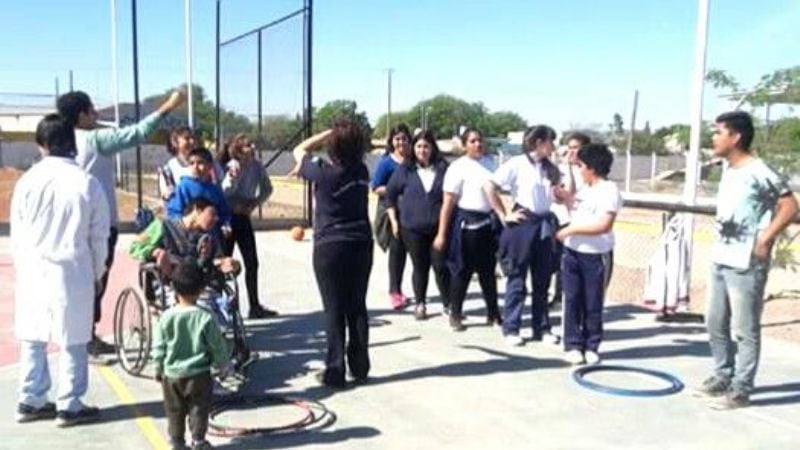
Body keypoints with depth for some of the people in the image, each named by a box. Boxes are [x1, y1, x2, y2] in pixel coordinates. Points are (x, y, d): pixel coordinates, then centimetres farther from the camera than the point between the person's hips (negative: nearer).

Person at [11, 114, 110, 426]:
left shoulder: (27, 181, -3)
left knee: (32, 339, 14)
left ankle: (31, 402, 24)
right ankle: (69, 406, 13)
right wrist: (97, 272, 11)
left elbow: (17, 232, 4)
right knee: (73, 342, 7)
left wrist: (22, 267, 18)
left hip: (33, 270, 3)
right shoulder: (87, 183, -8)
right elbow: (99, 236, -3)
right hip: (72, 271, -3)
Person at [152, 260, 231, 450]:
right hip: (198, 374, -2)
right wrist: (224, 365, 10)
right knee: (198, 409, 12)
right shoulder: (205, 318, -15)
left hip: (172, 374, 2)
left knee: (174, 410, 17)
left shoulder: (166, 317, -11)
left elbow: (159, 347, -3)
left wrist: (158, 368, 12)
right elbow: (217, 346, -6)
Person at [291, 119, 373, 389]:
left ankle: (335, 372, 5)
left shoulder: (323, 172, -11)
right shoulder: (361, 171, 0)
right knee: (357, 308, 11)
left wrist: (330, 132, 5)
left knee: (334, 310, 1)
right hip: (361, 245, 4)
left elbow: (300, 150, 6)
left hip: (329, 248, -4)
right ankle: (360, 368, 18)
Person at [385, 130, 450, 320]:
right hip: (413, 228, 0)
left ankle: (448, 304, 14)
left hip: (439, 227, 0)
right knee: (420, 267, 8)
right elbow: (390, 194, 7)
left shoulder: (443, 168, 2)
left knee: (441, 266, -1)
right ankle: (420, 304, 21)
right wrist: (394, 220, 2)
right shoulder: (405, 170, 1)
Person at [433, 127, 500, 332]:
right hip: (466, 223, -6)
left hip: (489, 222, 6)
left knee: (488, 269, 15)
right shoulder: (458, 167, -11)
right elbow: (448, 203, -12)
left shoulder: (489, 163, 7)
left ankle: (493, 313, 27)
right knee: (462, 271, 4)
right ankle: (455, 315, 17)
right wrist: (441, 234, -14)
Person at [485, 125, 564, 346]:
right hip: (523, 223, -6)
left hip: (544, 224, 6)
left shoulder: (550, 168, 11)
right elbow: (490, 187, -12)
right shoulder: (517, 164, -8)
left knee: (543, 279, 11)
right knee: (517, 278, 3)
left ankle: (542, 328, 21)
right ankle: (511, 328, 12)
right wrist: (504, 216, -10)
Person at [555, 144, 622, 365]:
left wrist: (572, 229, -18)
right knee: (572, 300, 6)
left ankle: (591, 347, 15)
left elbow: (604, 225, -22)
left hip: (596, 256, -7)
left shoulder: (609, 191, -12)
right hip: (572, 252, 7)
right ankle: (573, 345, 12)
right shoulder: (584, 189, 11)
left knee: (593, 304, 4)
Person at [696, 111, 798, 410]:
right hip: (720, 259, 9)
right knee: (715, 324, 16)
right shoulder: (728, 171, 11)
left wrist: (764, 240, -18)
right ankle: (722, 377, 30)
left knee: (745, 330, 1)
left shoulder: (759, 172, -15)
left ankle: (740, 390, 10)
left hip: (745, 264, -9)